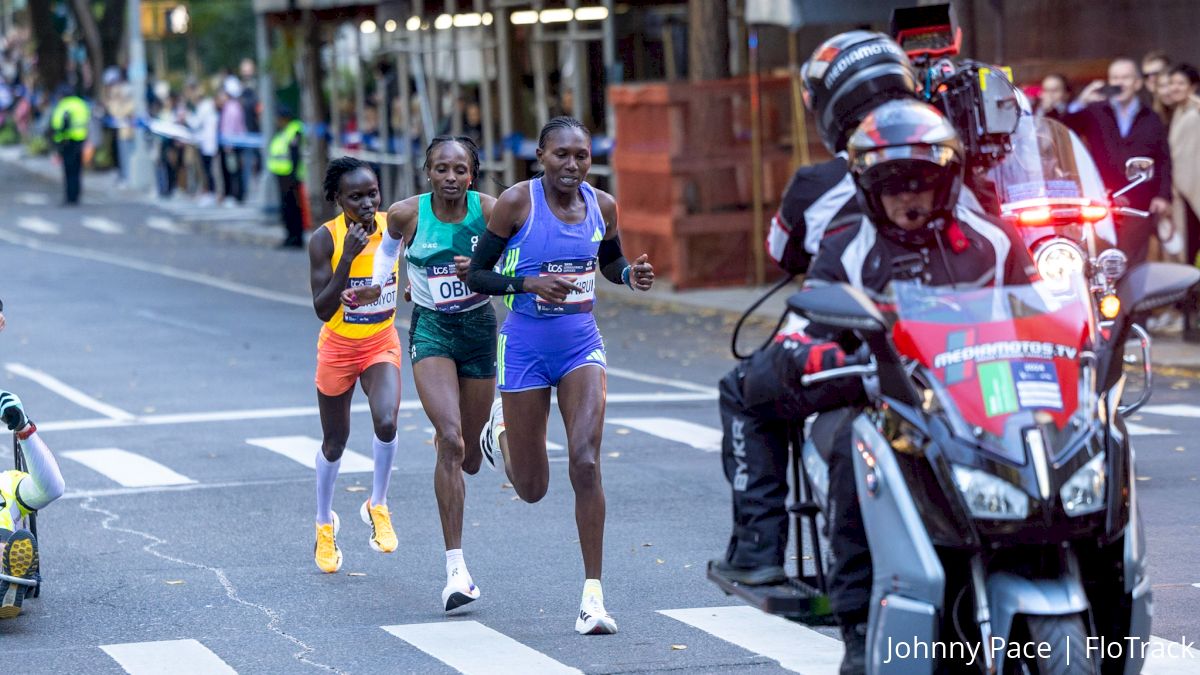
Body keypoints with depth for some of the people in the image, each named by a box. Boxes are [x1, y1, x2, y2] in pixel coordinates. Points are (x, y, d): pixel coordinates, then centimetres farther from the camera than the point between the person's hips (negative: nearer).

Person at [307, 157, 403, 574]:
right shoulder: (325, 240, -20)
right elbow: (322, 309, -24)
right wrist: (347, 258, -33)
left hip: (382, 344, 1)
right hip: (338, 348, -1)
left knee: (386, 422, -25)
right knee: (334, 442, 13)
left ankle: (377, 507, 0)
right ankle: (325, 525, 37)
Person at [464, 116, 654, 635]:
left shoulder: (601, 206, 0)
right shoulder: (517, 203, -12)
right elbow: (477, 275, -7)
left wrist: (631, 275, -4)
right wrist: (529, 284, -24)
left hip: (582, 345, 2)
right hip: (525, 348, -2)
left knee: (585, 465, -15)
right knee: (532, 489, 8)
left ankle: (593, 593, -9)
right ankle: (501, 428, 46)